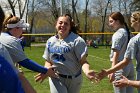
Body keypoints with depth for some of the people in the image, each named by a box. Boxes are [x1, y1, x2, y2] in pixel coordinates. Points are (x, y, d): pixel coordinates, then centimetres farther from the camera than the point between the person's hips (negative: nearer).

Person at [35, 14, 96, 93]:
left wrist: (87, 71, -38)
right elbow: (48, 61, 13)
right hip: (56, 78, 2)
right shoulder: (50, 41, 5)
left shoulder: (77, 40, -10)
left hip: (73, 80, -2)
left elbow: (83, 61, -16)